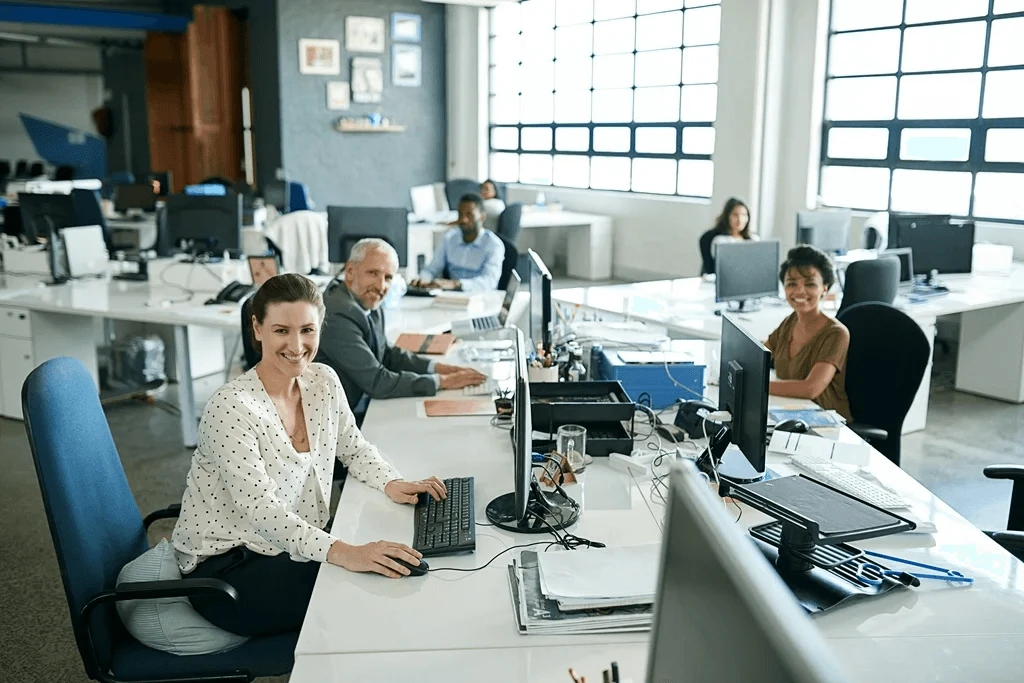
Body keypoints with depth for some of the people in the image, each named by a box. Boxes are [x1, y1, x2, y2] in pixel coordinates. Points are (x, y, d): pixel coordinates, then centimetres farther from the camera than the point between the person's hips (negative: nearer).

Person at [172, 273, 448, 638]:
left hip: (295, 549, 7)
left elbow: (353, 447, 15)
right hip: (223, 566, -7)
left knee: (393, 574, -13)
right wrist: (342, 553, -40)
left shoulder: (323, 382, 0)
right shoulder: (230, 408, -23)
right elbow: (260, 510, -29)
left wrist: (392, 483, -6)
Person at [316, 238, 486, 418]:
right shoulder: (339, 315, -23)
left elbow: (387, 355, 16)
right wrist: (442, 381, -15)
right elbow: (377, 382, -22)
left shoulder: (369, 305, 3)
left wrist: (436, 367, 2)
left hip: (365, 406, 8)